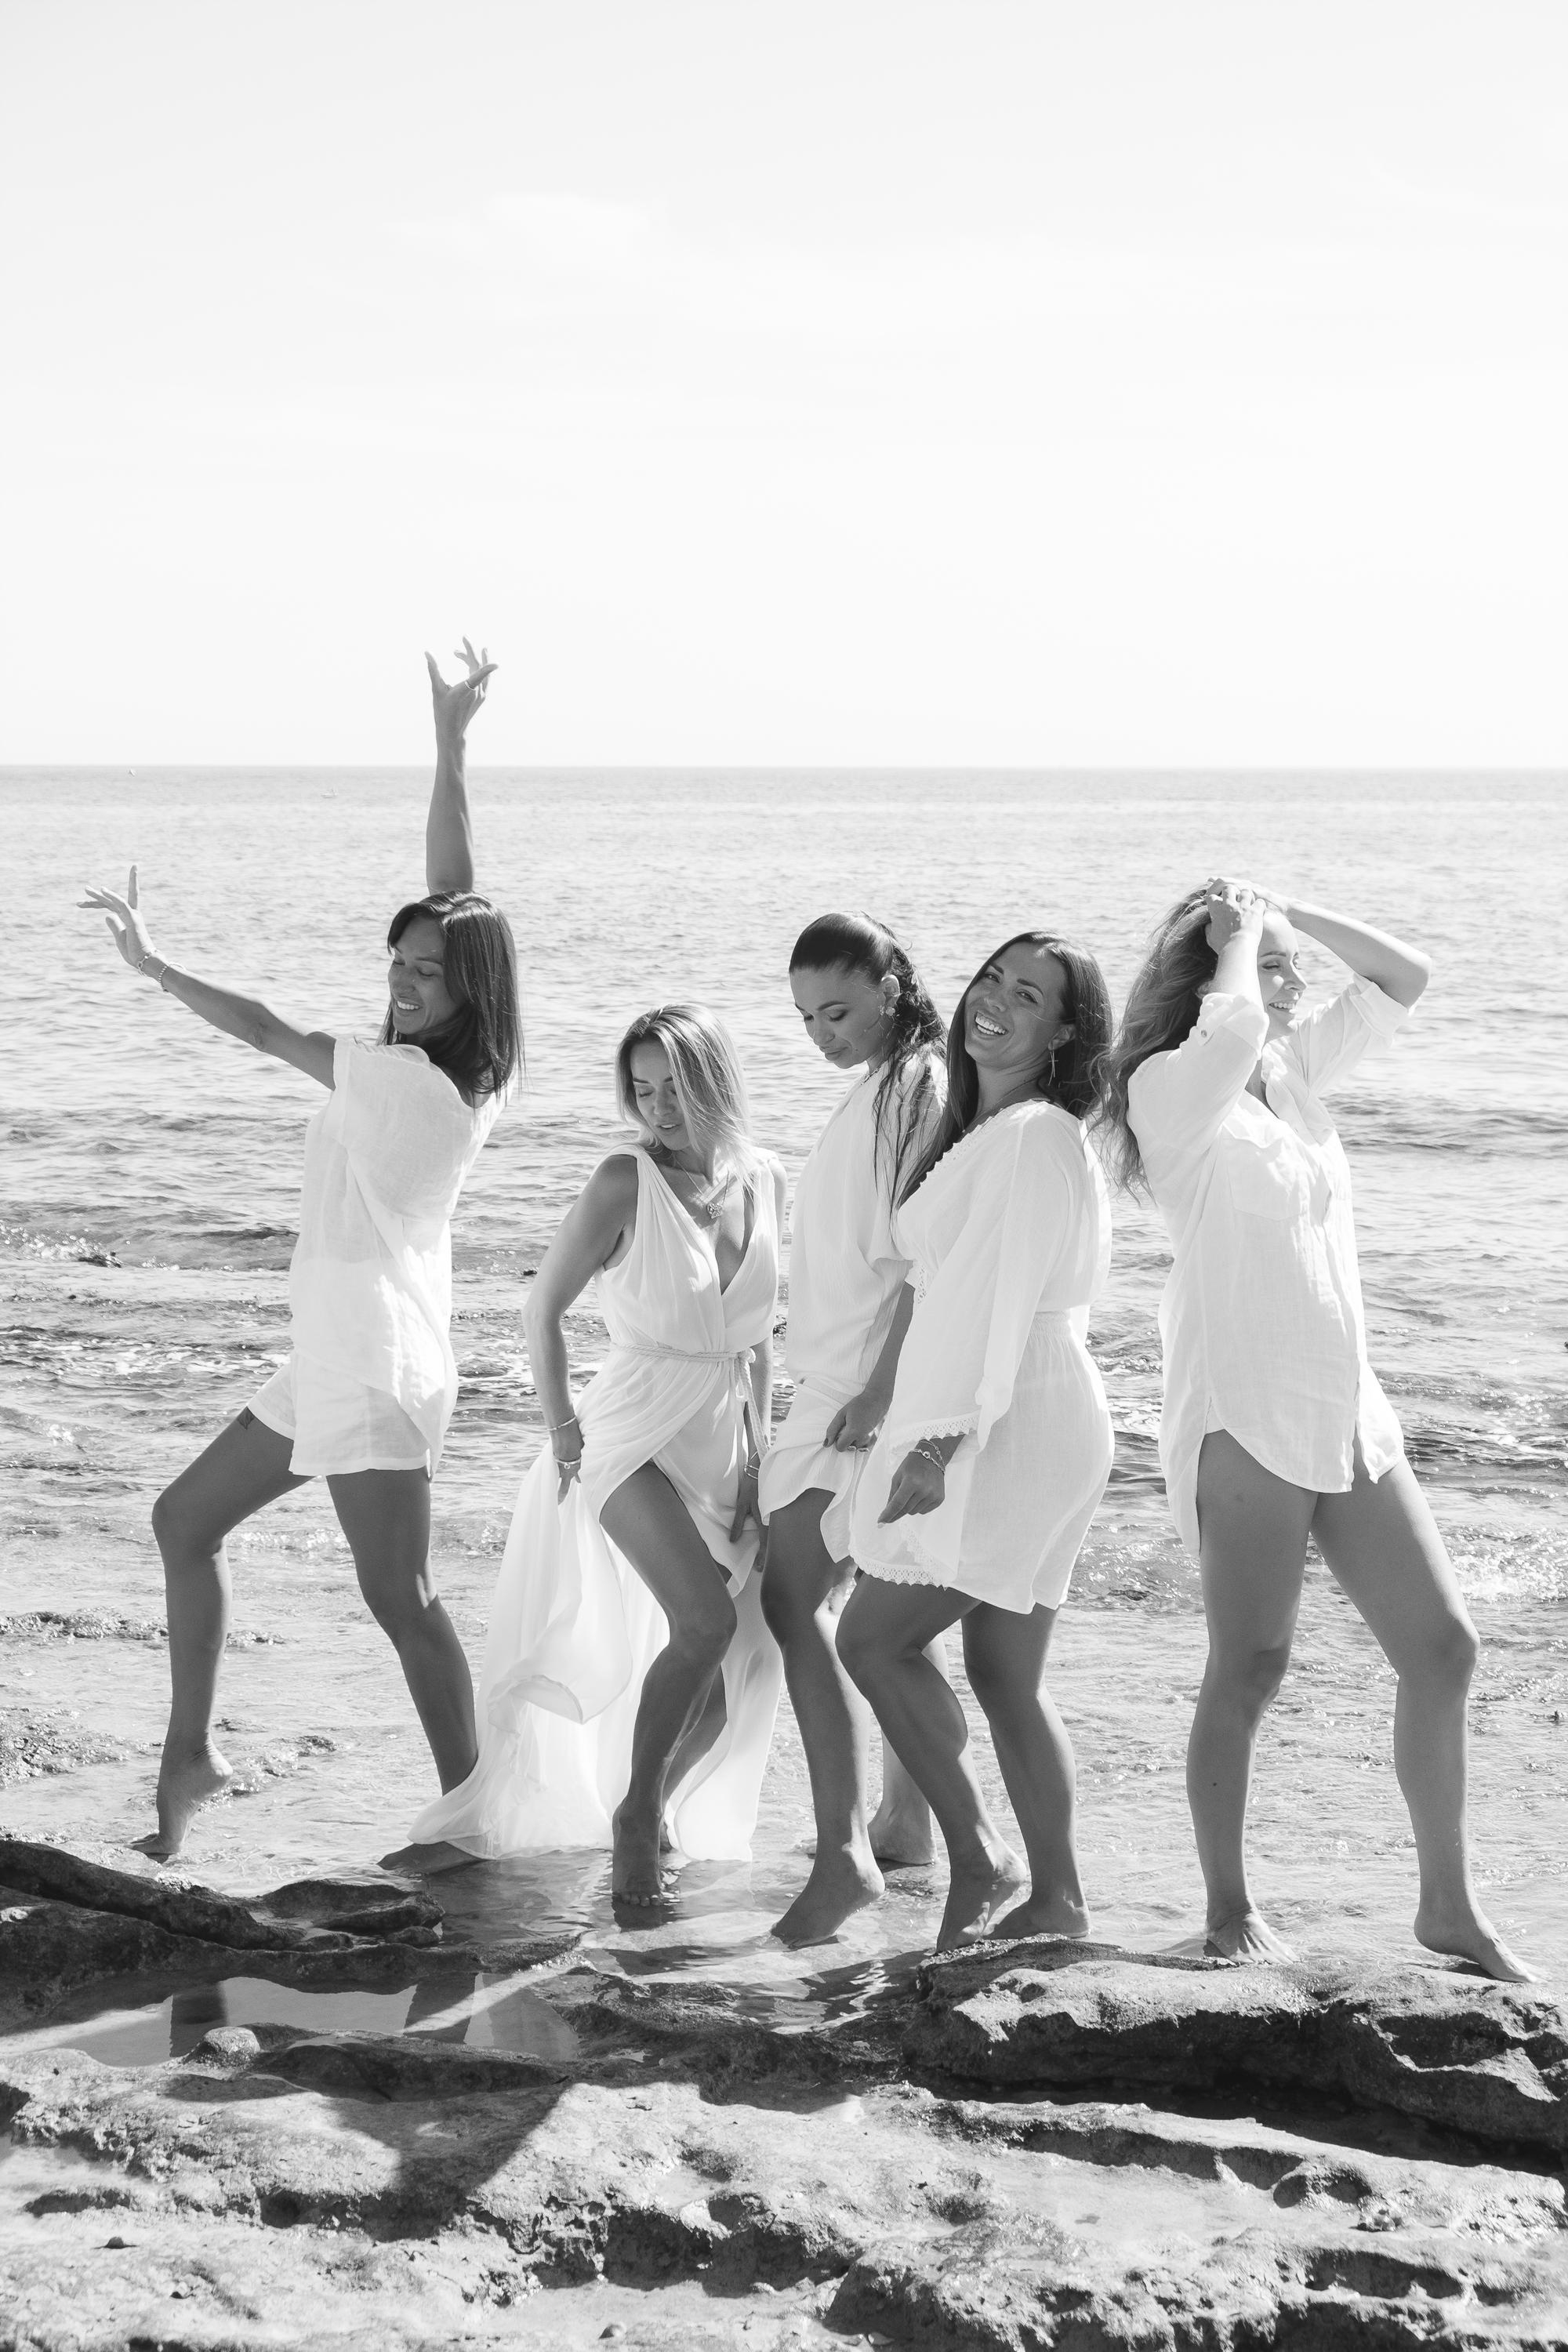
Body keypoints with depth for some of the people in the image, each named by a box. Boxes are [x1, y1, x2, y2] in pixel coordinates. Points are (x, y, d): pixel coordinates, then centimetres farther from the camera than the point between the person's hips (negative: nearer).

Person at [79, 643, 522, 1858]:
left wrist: (152, 960, -4)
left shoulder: (414, 1079, -19)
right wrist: (449, 747, 10)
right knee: (187, 1518, 17)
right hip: (343, 1359, 10)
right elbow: (454, 896, 8)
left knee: (403, 1600, -6)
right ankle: (192, 1750, 22)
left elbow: (267, 1032, -12)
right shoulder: (467, 1073, 3)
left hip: (375, 1367, -10)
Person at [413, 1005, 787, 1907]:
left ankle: (658, 1808, 27)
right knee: (706, 1622, -27)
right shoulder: (627, 1182, -10)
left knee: (735, 1679, 1)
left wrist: (760, 1442, 9)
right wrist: (562, 1430, -7)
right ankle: (635, 1815, -10)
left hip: (724, 1453, 5)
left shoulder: (766, 1181, 4)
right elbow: (545, 1308, -2)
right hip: (633, 1437, -5)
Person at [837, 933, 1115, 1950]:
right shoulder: (984, 1130, 17)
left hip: (1011, 1427, -10)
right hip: (1014, 1429, 10)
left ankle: (978, 1857, 0)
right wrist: (934, 1428, 17)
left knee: (874, 1636, -6)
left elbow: (999, 1302, -19)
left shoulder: (1035, 1136, -13)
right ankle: (1056, 1898, 14)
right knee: (1005, 1677, 11)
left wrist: (940, 1441, -21)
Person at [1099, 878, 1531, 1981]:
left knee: (1442, 1645, 6)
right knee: (1250, 1669, -3)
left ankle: (1448, 1905, 16)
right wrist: (1237, 936, -11)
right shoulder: (1168, 1089, -8)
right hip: (1246, 1418, -8)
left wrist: (1290, 914, 10)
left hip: (1350, 1414, 8)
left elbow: (1405, 979, 19)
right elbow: (1230, 1030, -30)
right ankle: (1231, 1912, 8)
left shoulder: (1295, 1067, 14)